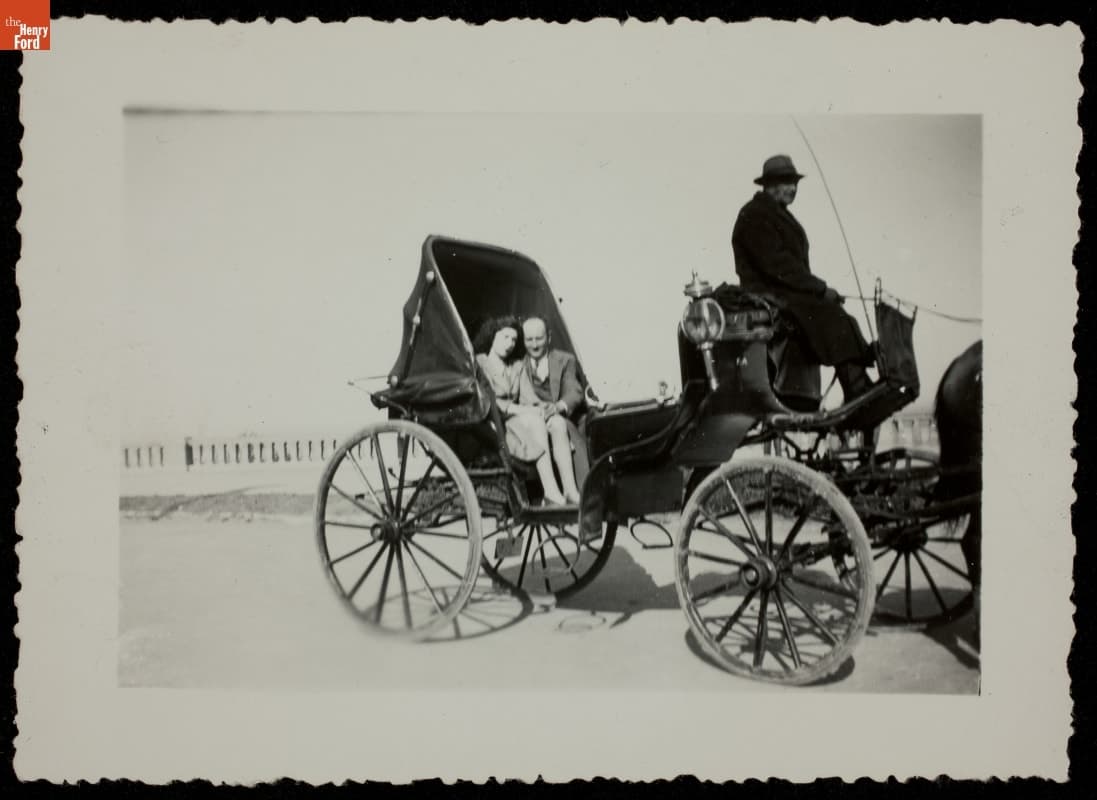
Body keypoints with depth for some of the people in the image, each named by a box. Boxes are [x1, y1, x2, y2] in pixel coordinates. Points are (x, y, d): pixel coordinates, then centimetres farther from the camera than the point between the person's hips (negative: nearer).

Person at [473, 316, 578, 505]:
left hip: (517, 420, 6)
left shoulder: (517, 366, 25)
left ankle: (571, 490, -35)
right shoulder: (478, 363, 5)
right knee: (536, 423, -32)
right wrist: (515, 409, -18)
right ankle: (551, 491, -37)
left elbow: (528, 395, 13)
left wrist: (539, 407, -11)